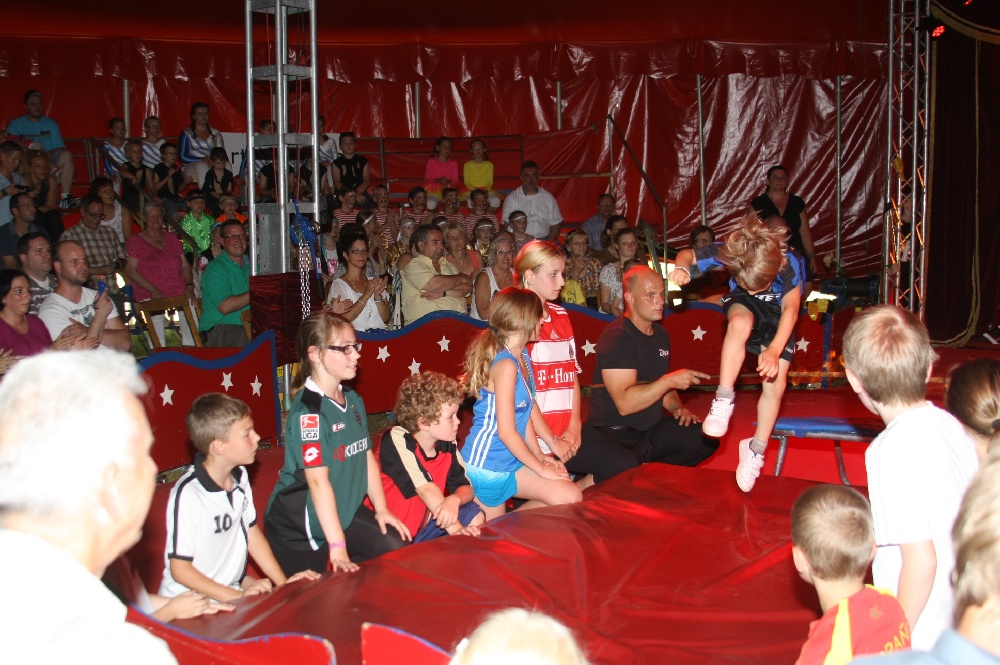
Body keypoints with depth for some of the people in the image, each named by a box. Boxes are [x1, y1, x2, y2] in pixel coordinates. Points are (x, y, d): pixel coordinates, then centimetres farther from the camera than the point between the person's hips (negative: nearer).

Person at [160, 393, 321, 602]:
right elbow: (180, 569, -19)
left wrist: (283, 583, 1)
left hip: (233, 583, 7)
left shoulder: (240, 477, 0)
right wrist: (237, 597, -22)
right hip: (191, 603, -7)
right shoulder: (188, 494, -23)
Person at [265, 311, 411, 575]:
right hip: (298, 527, -7)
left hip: (345, 511, 8)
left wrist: (381, 508, 2)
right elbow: (318, 480, -26)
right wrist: (337, 547, -28)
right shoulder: (308, 411, -22)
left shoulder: (353, 400, 5)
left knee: (397, 548, -6)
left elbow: (367, 456, 9)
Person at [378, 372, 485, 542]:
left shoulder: (448, 445, -3)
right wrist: (454, 528, -33)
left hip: (427, 519, 7)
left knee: (475, 516, -2)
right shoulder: (396, 440, -23)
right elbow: (426, 488, -29)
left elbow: (465, 488, -2)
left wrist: (454, 499, -27)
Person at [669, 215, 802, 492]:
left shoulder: (789, 267, -33)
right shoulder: (729, 254, -31)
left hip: (776, 317, 1)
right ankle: (724, 400, -31)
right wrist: (682, 268, -46)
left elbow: (791, 310, -38)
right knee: (740, 323, -40)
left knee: (775, 385, -7)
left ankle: (756, 449, 13)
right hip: (741, 305, -1)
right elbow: (688, 255, -21)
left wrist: (774, 350, -51)